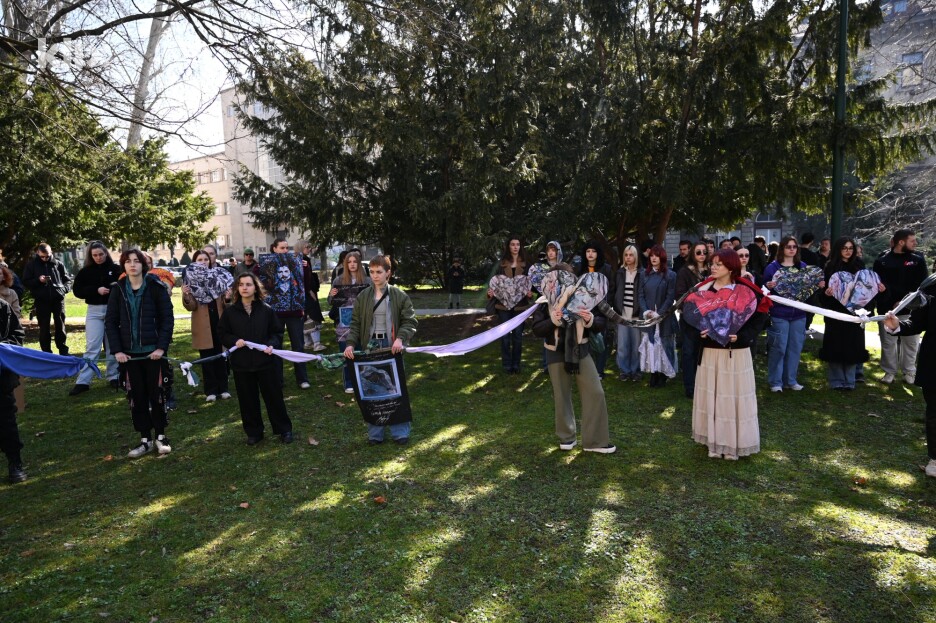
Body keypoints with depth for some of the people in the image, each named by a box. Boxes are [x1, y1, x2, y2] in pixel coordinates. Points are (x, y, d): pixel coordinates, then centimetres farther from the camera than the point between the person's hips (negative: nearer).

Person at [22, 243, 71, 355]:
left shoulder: (58, 264, 6)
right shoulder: (31, 265, 4)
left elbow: (67, 280, 12)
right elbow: (25, 282, 4)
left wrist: (64, 288, -7)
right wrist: (38, 280, -14)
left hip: (58, 299, 0)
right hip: (41, 300, 0)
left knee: (60, 327, 7)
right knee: (44, 328, 4)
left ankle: (63, 351, 15)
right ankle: (46, 353, 12)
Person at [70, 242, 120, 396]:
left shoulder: (115, 269, 0)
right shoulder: (86, 271, 3)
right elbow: (77, 290, -2)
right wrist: (96, 290, -16)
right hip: (94, 311, 0)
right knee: (92, 347, -3)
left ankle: (113, 377, 20)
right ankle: (83, 382, 0)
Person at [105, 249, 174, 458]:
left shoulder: (156, 287, -5)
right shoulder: (118, 290, 3)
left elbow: (167, 318, -5)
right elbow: (110, 322, 6)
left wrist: (161, 347, -12)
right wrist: (116, 350, -3)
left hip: (154, 351, -3)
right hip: (129, 353, 3)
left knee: (157, 394, 4)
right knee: (136, 396, 7)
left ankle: (160, 436, 20)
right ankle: (145, 439, 18)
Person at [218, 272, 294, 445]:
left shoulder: (266, 310, -3)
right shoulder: (230, 312, 1)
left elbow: (277, 332, 3)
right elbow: (222, 333, 8)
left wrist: (272, 345, -15)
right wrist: (234, 341, -11)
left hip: (265, 361, -1)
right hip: (241, 363, 2)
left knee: (274, 396, 5)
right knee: (248, 399, 10)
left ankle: (284, 429, 19)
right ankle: (254, 432, 25)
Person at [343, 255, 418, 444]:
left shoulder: (399, 295, -2)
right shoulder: (363, 296, 4)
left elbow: (410, 321, -3)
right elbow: (355, 323, 5)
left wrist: (400, 338, -19)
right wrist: (350, 343, -9)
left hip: (392, 346, -2)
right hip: (370, 346, 2)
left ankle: (400, 431, 18)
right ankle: (375, 433, 18)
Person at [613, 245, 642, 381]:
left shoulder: (641, 273, -2)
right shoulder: (619, 273, 8)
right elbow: (615, 293, 9)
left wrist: (642, 312, -9)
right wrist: (615, 311, 4)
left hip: (636, 315, -2)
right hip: (622, 314, 2)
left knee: (636, 345, 3)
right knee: (622, 345, 4)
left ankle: (635, 370, 17)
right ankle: (624, 370, 16)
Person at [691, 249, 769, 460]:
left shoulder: (744, 291, -9)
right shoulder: (704, 289, 2)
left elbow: (758, 318, -7)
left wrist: (741, 336, -21)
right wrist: (700, 330, -11)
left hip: (736, 352, -3)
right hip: (709, 351, 4)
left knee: (734, 396, 3)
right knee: (710, 395, 8)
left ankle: (734, 443, 16)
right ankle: (714, 442, 20)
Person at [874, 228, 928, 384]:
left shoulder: (918, 260, 6)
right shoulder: (882, 261, 2)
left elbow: (921, 284, 0)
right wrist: (885, 303, -16)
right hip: (887, 309, -1)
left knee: (911, 342, 6)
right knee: (888, 342, 4)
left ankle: (909, 372, 19)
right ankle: (890, 371, 16)